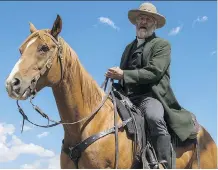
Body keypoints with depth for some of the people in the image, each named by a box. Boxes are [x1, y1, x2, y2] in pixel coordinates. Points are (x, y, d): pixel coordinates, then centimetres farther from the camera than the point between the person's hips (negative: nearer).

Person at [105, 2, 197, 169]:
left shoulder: (162, 44, 5)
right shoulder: (129, 47, 24)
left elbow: (154, 72, -11)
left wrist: (123, 74, -16)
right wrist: (115, 75, 2)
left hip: (150, 96, -6)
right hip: (127, 98, 6)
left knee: (155, 119, -36)